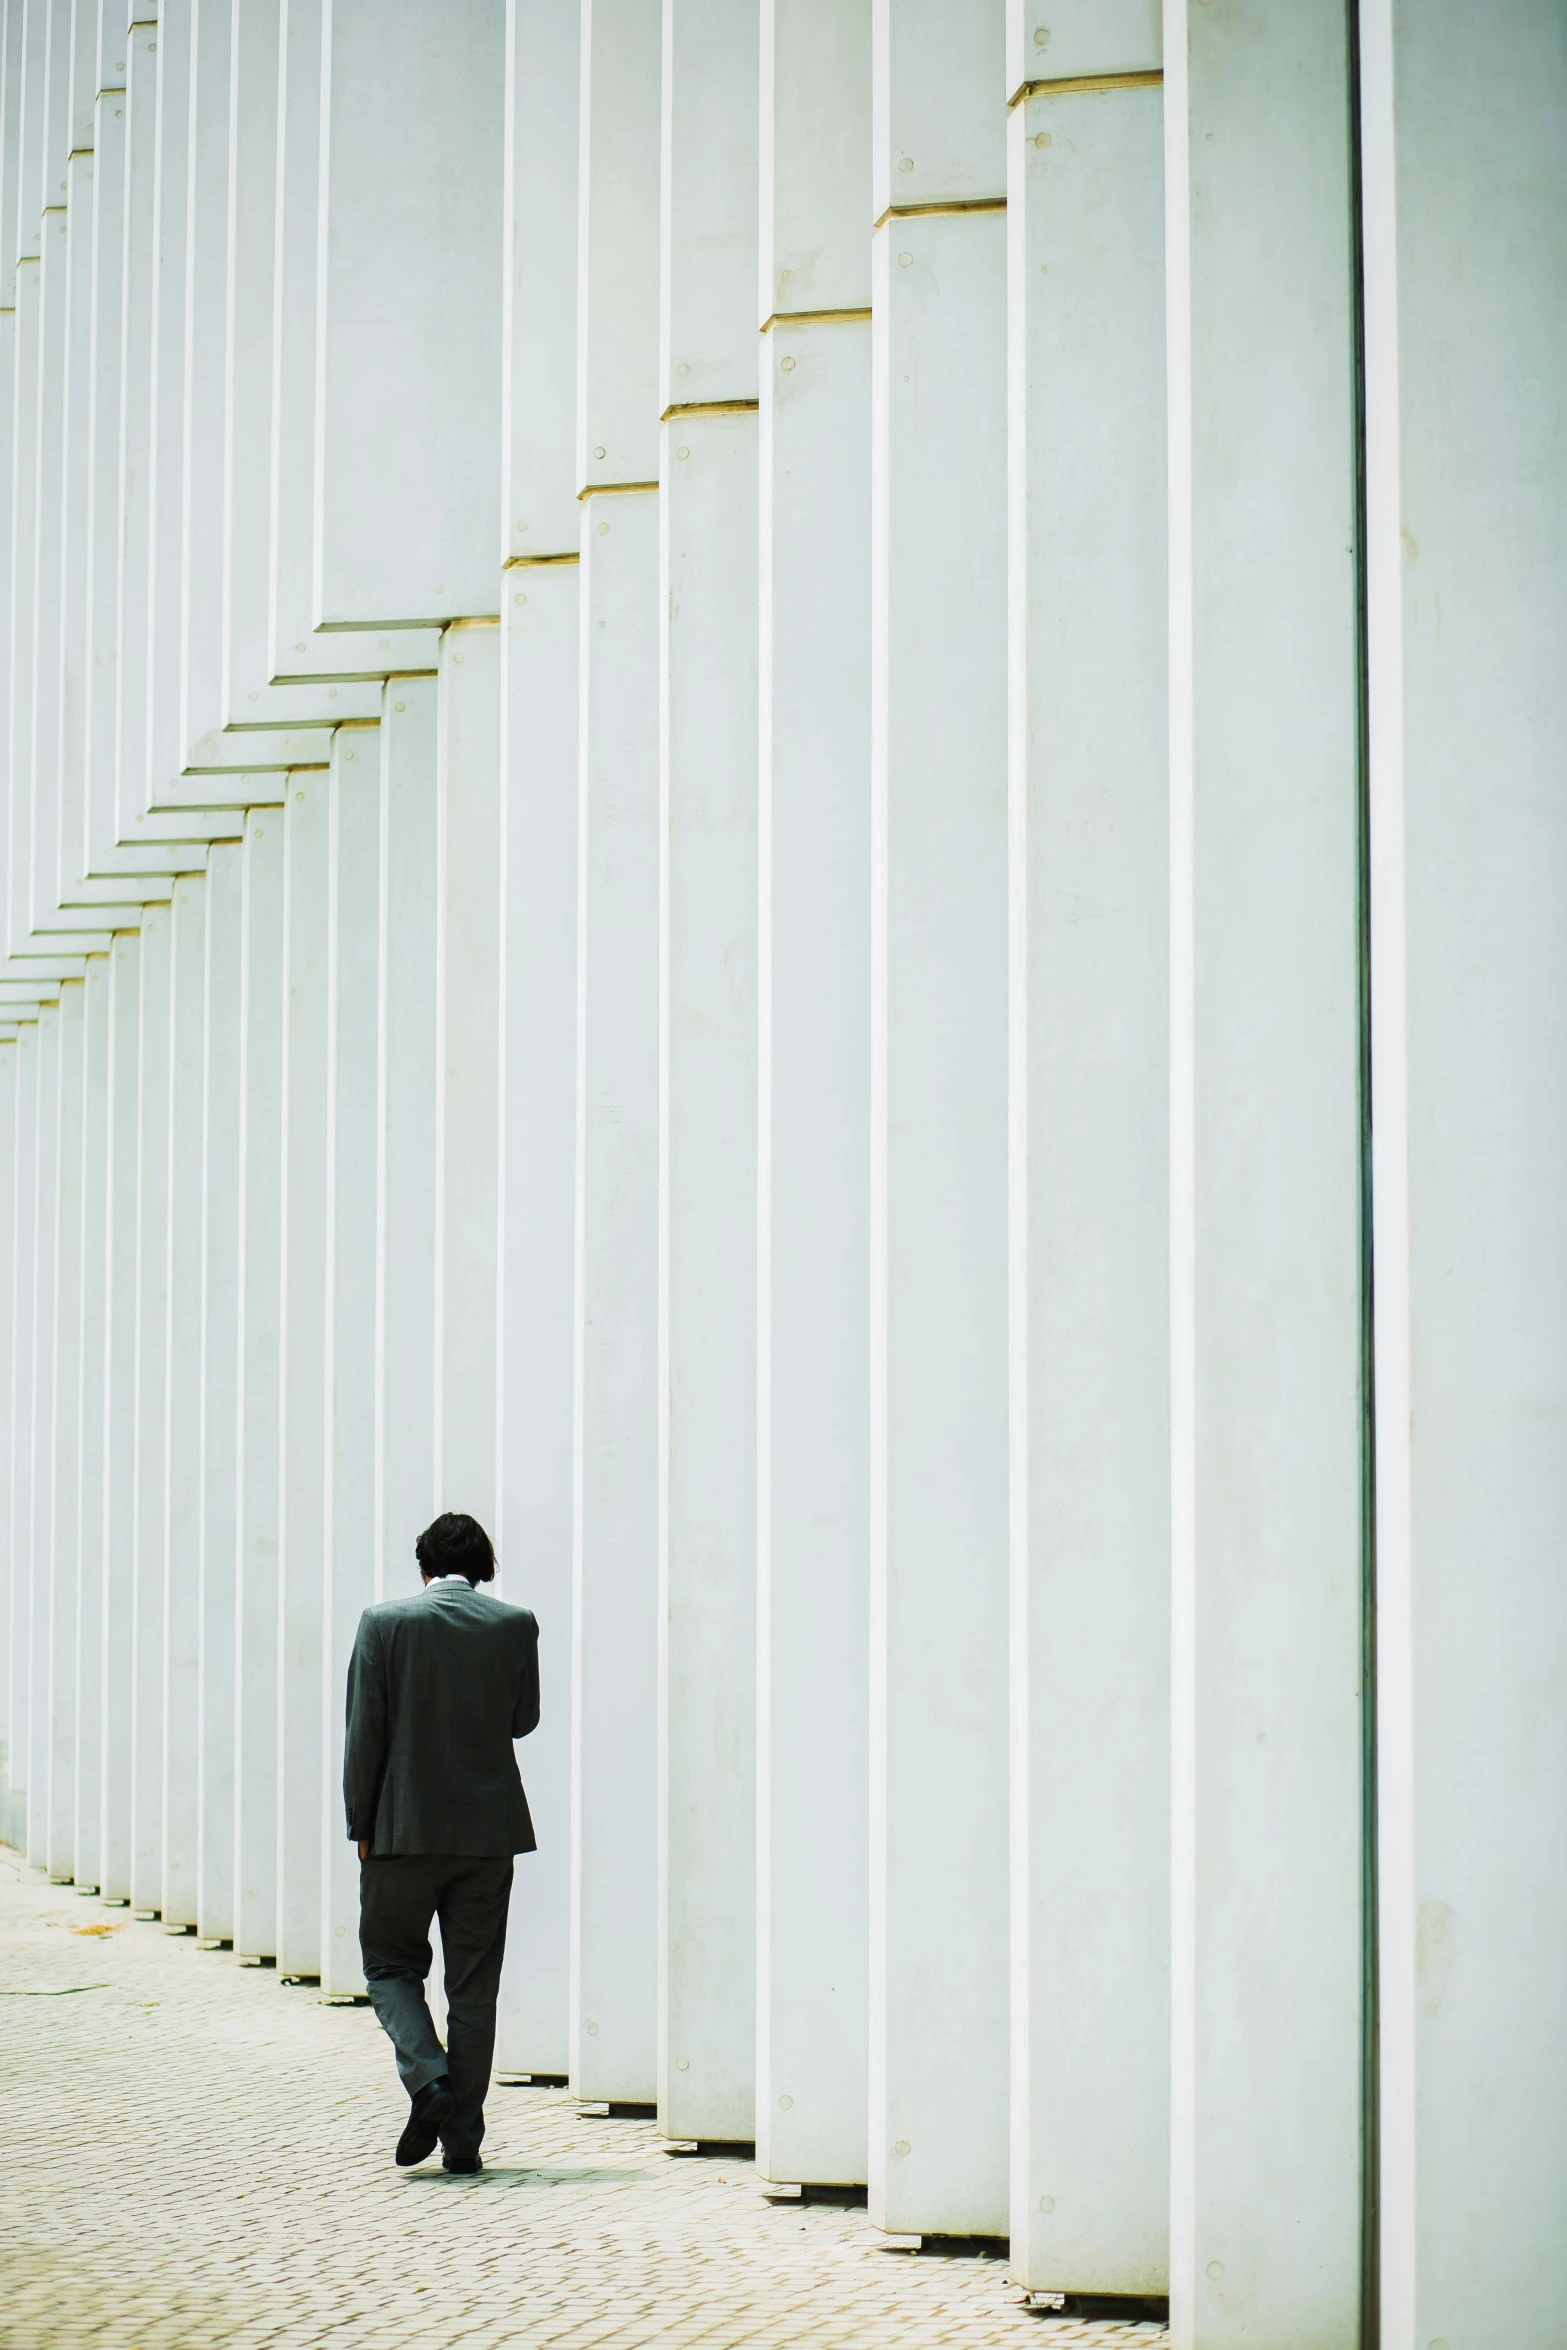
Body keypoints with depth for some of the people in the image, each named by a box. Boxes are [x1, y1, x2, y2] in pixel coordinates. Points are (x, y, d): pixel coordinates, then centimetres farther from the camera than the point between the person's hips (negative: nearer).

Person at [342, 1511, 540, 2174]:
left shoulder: (385, 1622, -6)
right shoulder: (515, 1624, -1)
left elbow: (364, 1732, -5)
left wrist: (361, 1824, 2)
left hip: (405, 1827, -2)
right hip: (489, 1829, 2)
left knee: (391, 1963, 13)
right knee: (474, 1986, 7)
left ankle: (428, 2081, -10)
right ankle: (463, 2136, 8)